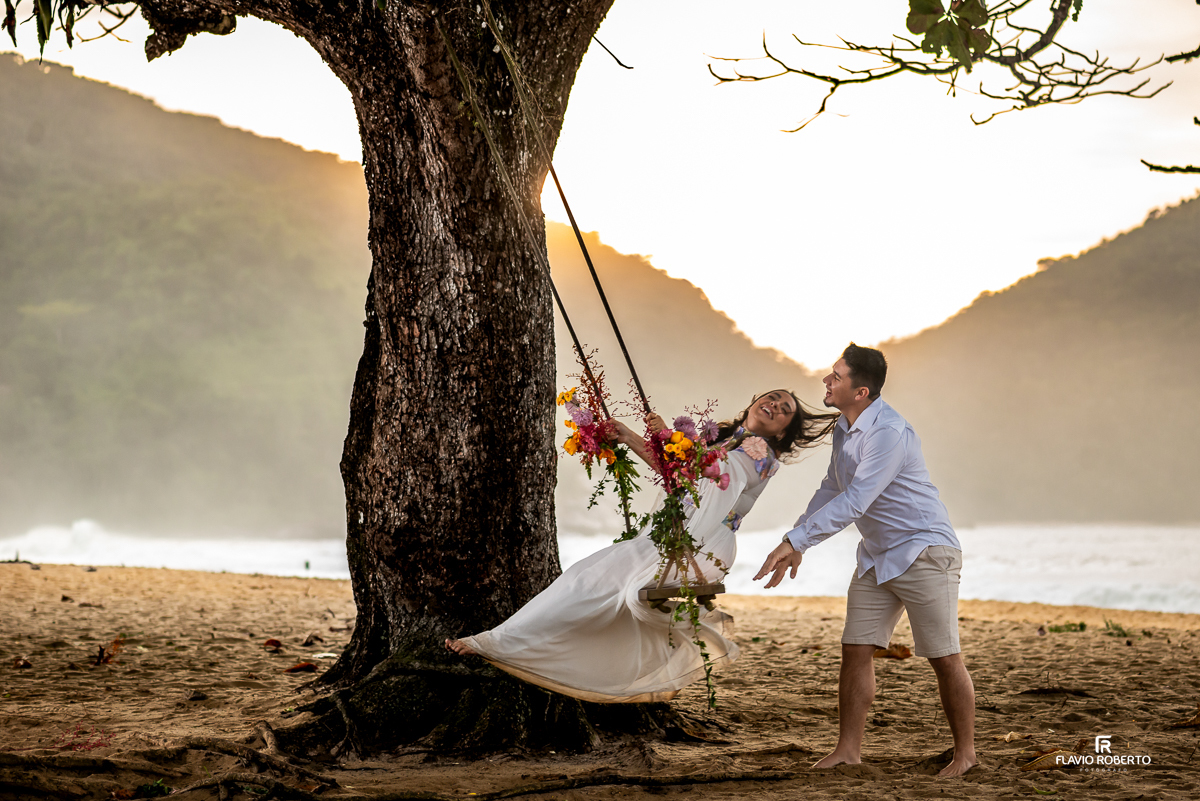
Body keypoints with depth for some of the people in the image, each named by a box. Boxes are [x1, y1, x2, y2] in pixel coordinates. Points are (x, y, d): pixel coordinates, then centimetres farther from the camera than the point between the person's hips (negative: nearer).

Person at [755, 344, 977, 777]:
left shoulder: (888, 432, -25)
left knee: (944, 658, -1)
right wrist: (798, 543, 10)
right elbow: (831, 491, 18)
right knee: (855, 651, 3)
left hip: (924, 551, -9)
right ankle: (848, 749, 9)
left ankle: (965, 752, 11)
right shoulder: (844, 428, 6)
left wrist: (794, 540, -28)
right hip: (876, 557, 9)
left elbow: (854, 501, -29)